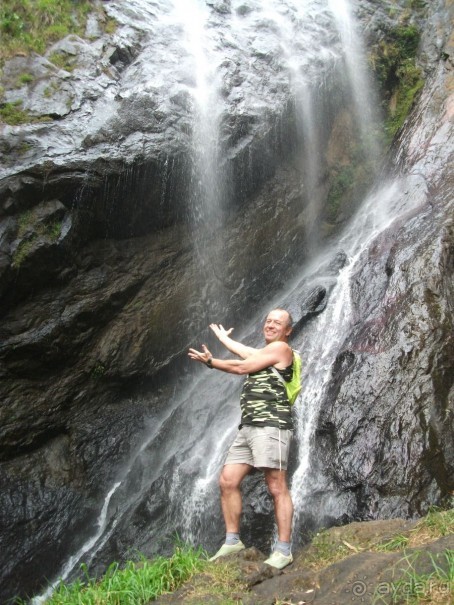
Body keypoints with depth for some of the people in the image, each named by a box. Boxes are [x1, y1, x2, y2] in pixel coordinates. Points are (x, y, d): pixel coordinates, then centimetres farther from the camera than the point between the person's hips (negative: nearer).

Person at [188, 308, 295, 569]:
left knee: (277, 487, -10)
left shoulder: (280, 347, -1)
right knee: (228, 481, 3)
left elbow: (242, 367, -1)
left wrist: (210, 361, 9)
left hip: (271, 425, -9)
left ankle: (284, 550, -7)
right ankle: (233, 541, 10)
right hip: (248, 426, 9)